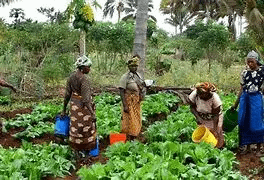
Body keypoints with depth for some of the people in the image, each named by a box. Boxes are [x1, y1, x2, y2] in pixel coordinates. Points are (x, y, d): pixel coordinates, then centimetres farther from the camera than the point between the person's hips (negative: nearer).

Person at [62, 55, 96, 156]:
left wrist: (64, 110, 13)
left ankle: (76, 149, 28)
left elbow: (67, 95, 7)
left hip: (74, 105, 7)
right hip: (83, 106, -7)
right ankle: (86, 149, 18)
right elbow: (86, 99, -25)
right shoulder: (84, 79, -20)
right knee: (86, 128, 8)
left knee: (75, 127, 16)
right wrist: (92, 113, -24)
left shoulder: (71, 77, 2)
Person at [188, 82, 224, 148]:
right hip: (202, 119, 2)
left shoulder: (215, 98, -30)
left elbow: (216, 115, -23)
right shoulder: (195, 94, -25)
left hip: (214, 119, -2)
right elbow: (192, 107, -9)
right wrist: (197, 117, -24)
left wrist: (215, 129, -27)